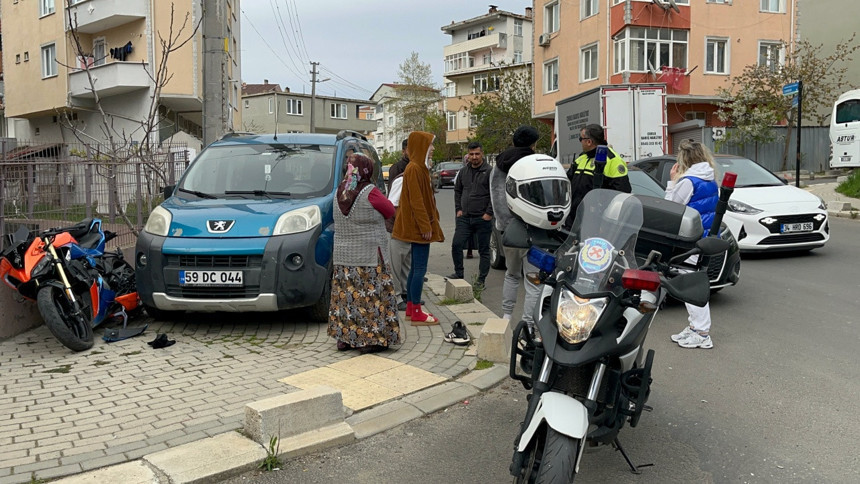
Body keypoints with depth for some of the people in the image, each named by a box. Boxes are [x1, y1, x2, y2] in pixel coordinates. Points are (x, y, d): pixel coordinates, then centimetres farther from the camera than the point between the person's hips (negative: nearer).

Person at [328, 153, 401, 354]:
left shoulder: (340, 191, 5)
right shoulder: (370, 192, -14)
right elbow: (390, 211, -3)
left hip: (343, 256, 6)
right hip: (369, 256, -6)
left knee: (346, 295, 11)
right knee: (371, 296, 1)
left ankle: (344, 337, 18)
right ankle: (371, 339, 3)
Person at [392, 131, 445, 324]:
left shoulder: (419, 167, 16)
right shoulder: (414, 169, -16)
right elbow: (416, 200, -21)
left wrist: (428, 223, 18)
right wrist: (425, 226, -21)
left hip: (417, 227, 11)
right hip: (419, 227, -11)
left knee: (415, 268, 14)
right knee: (420, 269, -6)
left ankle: (411, 308, 22)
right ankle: (416, 314, -1)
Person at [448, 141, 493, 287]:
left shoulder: (489, 171, -6)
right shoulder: (463, 171, 12)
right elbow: (457, 190, 22)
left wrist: (489, 213, -13)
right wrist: (458, 209, 12)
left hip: (482, 219, -5)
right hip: (464, 217, 5)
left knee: (484, 250, 4)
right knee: (456, 245, 1)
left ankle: (482, 279, 13)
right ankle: (458, 273, 17)